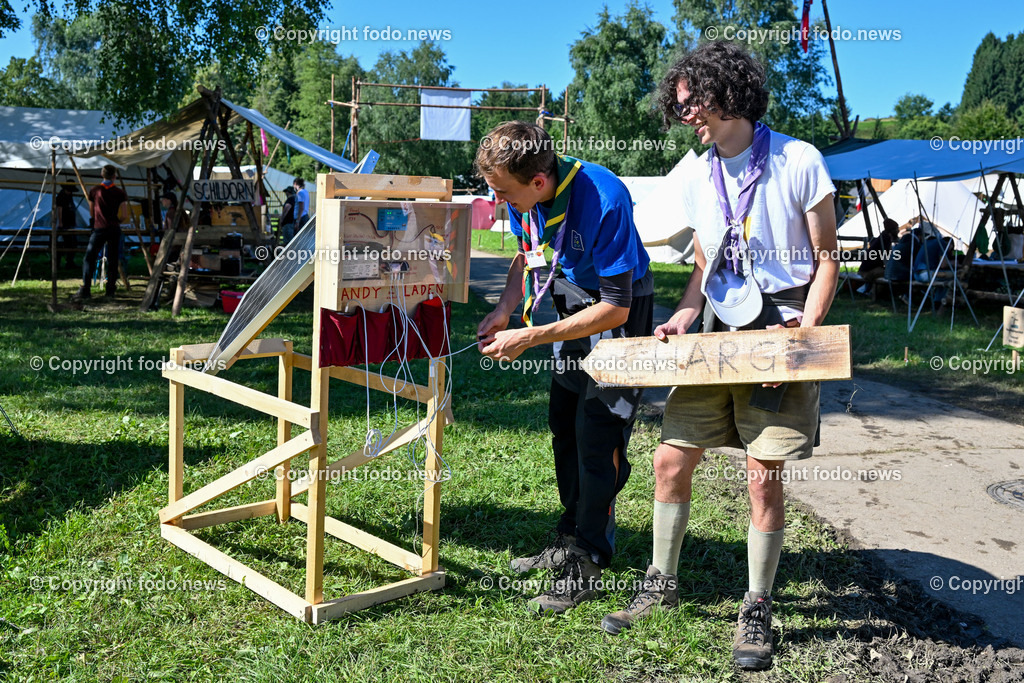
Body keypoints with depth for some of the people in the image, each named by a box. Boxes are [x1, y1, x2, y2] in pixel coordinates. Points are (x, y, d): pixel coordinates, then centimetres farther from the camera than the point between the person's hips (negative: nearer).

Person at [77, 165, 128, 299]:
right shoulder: (120, 193, -1)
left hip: (98, 229, -1)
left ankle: (85, 289, -10)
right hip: (114, 230, 1)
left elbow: (92, 213, 12)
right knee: (113, 260, 10)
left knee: (89, 259, 1)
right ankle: (110, 290, 11)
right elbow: (124, 216, -4)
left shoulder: (94, 191, 2)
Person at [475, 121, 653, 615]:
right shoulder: (524, 195, -13)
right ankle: (569, 541, 30)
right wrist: (504, 310, -8)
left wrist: (530, 338, -31)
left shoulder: (603, 199, -34)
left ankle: (586, 567, 2)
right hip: (572, 305, 8)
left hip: (619, 312, -8)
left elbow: (615, 308, -31)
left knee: (598, 439, -10)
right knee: (563, 426, 14)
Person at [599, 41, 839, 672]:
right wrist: (681, 319, 1)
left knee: (763, 476, -4)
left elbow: (826, 258, -3)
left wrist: (804, 330, -15)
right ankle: (662, 583, 24)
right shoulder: (696, 176, 10)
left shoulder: (799, 162, -6)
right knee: (670, 459, 4)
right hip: (716, 335, 5)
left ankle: (757, 609, 15)